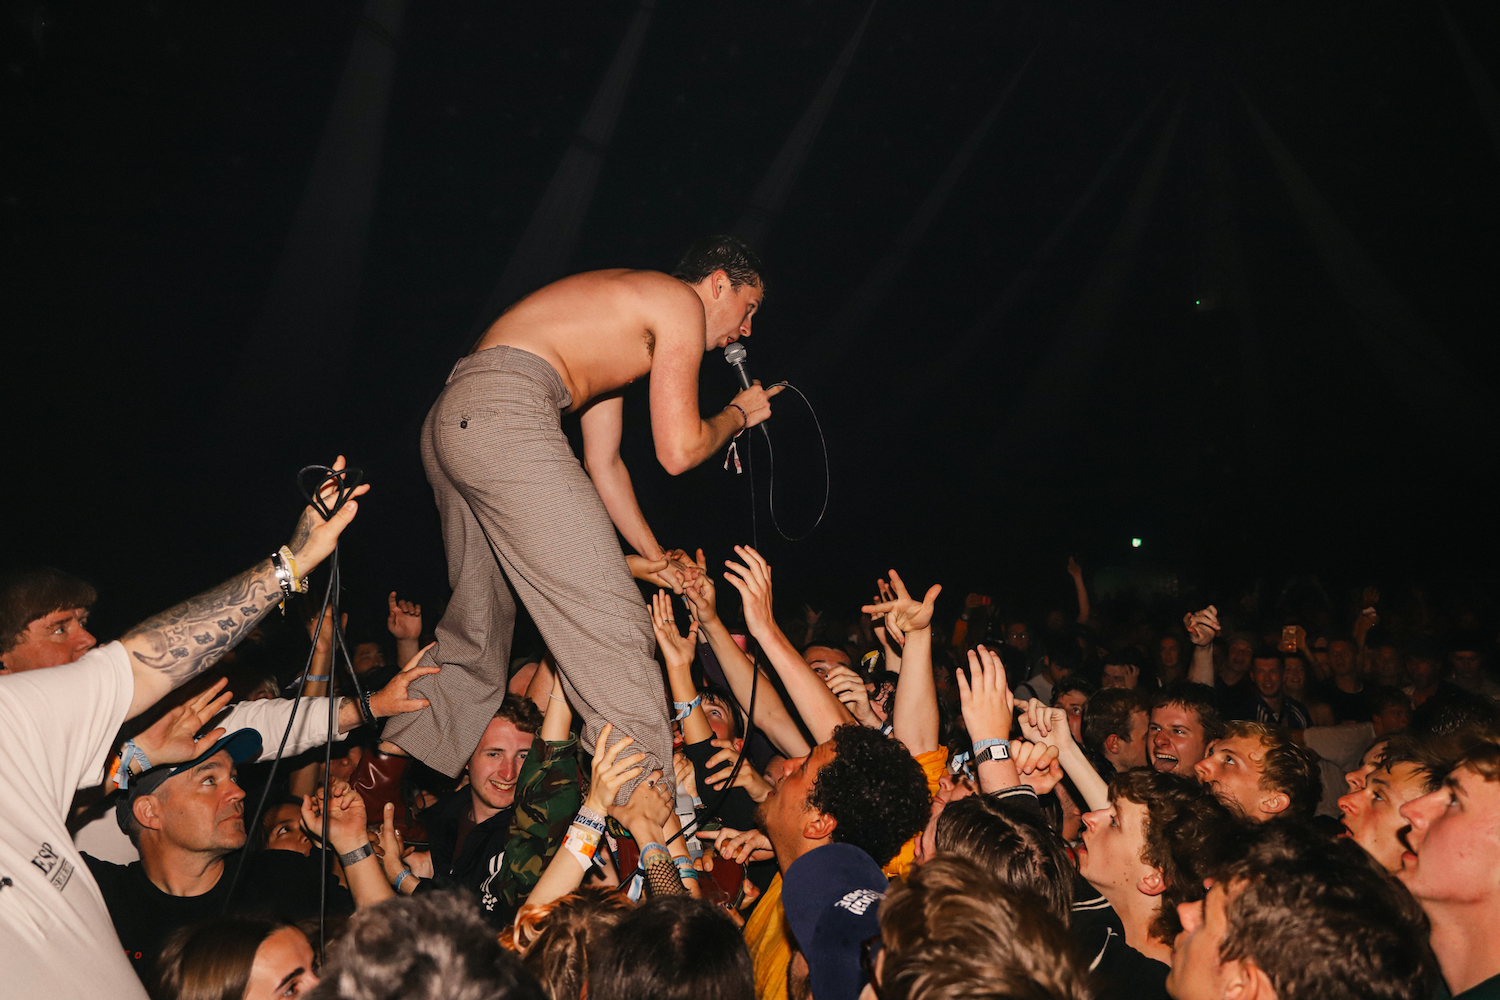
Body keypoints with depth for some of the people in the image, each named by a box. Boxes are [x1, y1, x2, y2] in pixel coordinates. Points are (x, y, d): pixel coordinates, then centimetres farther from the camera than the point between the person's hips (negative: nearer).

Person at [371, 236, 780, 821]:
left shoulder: (622, 329, 32)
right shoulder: (682, 302, 4)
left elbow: (603, 462, 32)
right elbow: (678, 451, 0)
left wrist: (650, 554, 32)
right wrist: (739, 414, 19)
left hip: (450, 421, 10)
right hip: (504, 414, -10)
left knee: (478, 628, 21)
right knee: (610, 620, -10)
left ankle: (385, 768, 28)